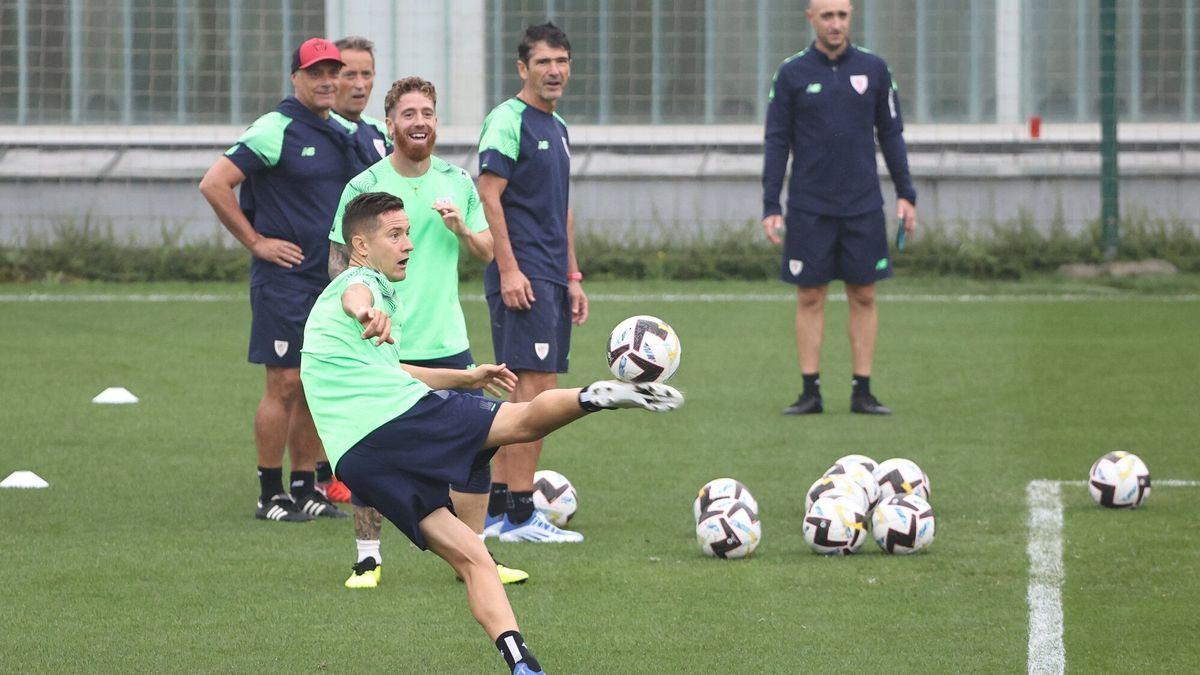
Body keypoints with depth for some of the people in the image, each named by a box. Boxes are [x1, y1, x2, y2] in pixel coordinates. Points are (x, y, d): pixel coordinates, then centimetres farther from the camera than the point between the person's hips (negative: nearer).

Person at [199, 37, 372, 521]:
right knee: (285, 385, -6)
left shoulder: (345, 135, 12)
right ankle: (270, 495, 1)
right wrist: (256, 242, -12)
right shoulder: (275, 131, -11)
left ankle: (305, 488, 16)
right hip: (285, 278, -7)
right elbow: (214, 184, -16)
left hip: (333, 278, 7)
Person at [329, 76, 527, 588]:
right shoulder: (364, 187, -4)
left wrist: (462, 229, -8)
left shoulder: (458, 182, 7)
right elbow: (340, 262, 0)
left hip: (446, 343, 3)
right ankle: (368, 558, 13)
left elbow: (488, 254, 12)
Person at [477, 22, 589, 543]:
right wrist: (508, 269, -19)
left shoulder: (557, 128, 18)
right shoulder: (508, 120, -9)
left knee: (522, 393, 10)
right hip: (521, 276, -9)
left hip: (551, 279, 9)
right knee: (534, 386, -12)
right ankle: (520, 516, -11)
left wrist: (572, 277, 20)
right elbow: (489, 197, -14)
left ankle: (496, 508, 14)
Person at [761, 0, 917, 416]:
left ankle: (862, 393, 7)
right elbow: (776, 143, 1)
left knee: (863, 297, 2)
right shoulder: (792, 74, 0)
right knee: (810, 298, 1)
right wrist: (770, 207, -5)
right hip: (809, 207, -1)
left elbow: (891, 134, 9)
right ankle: (810, 393, 5)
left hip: (863, 207, 1)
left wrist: (906, 194, 2)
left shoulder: (873, 69, 4)